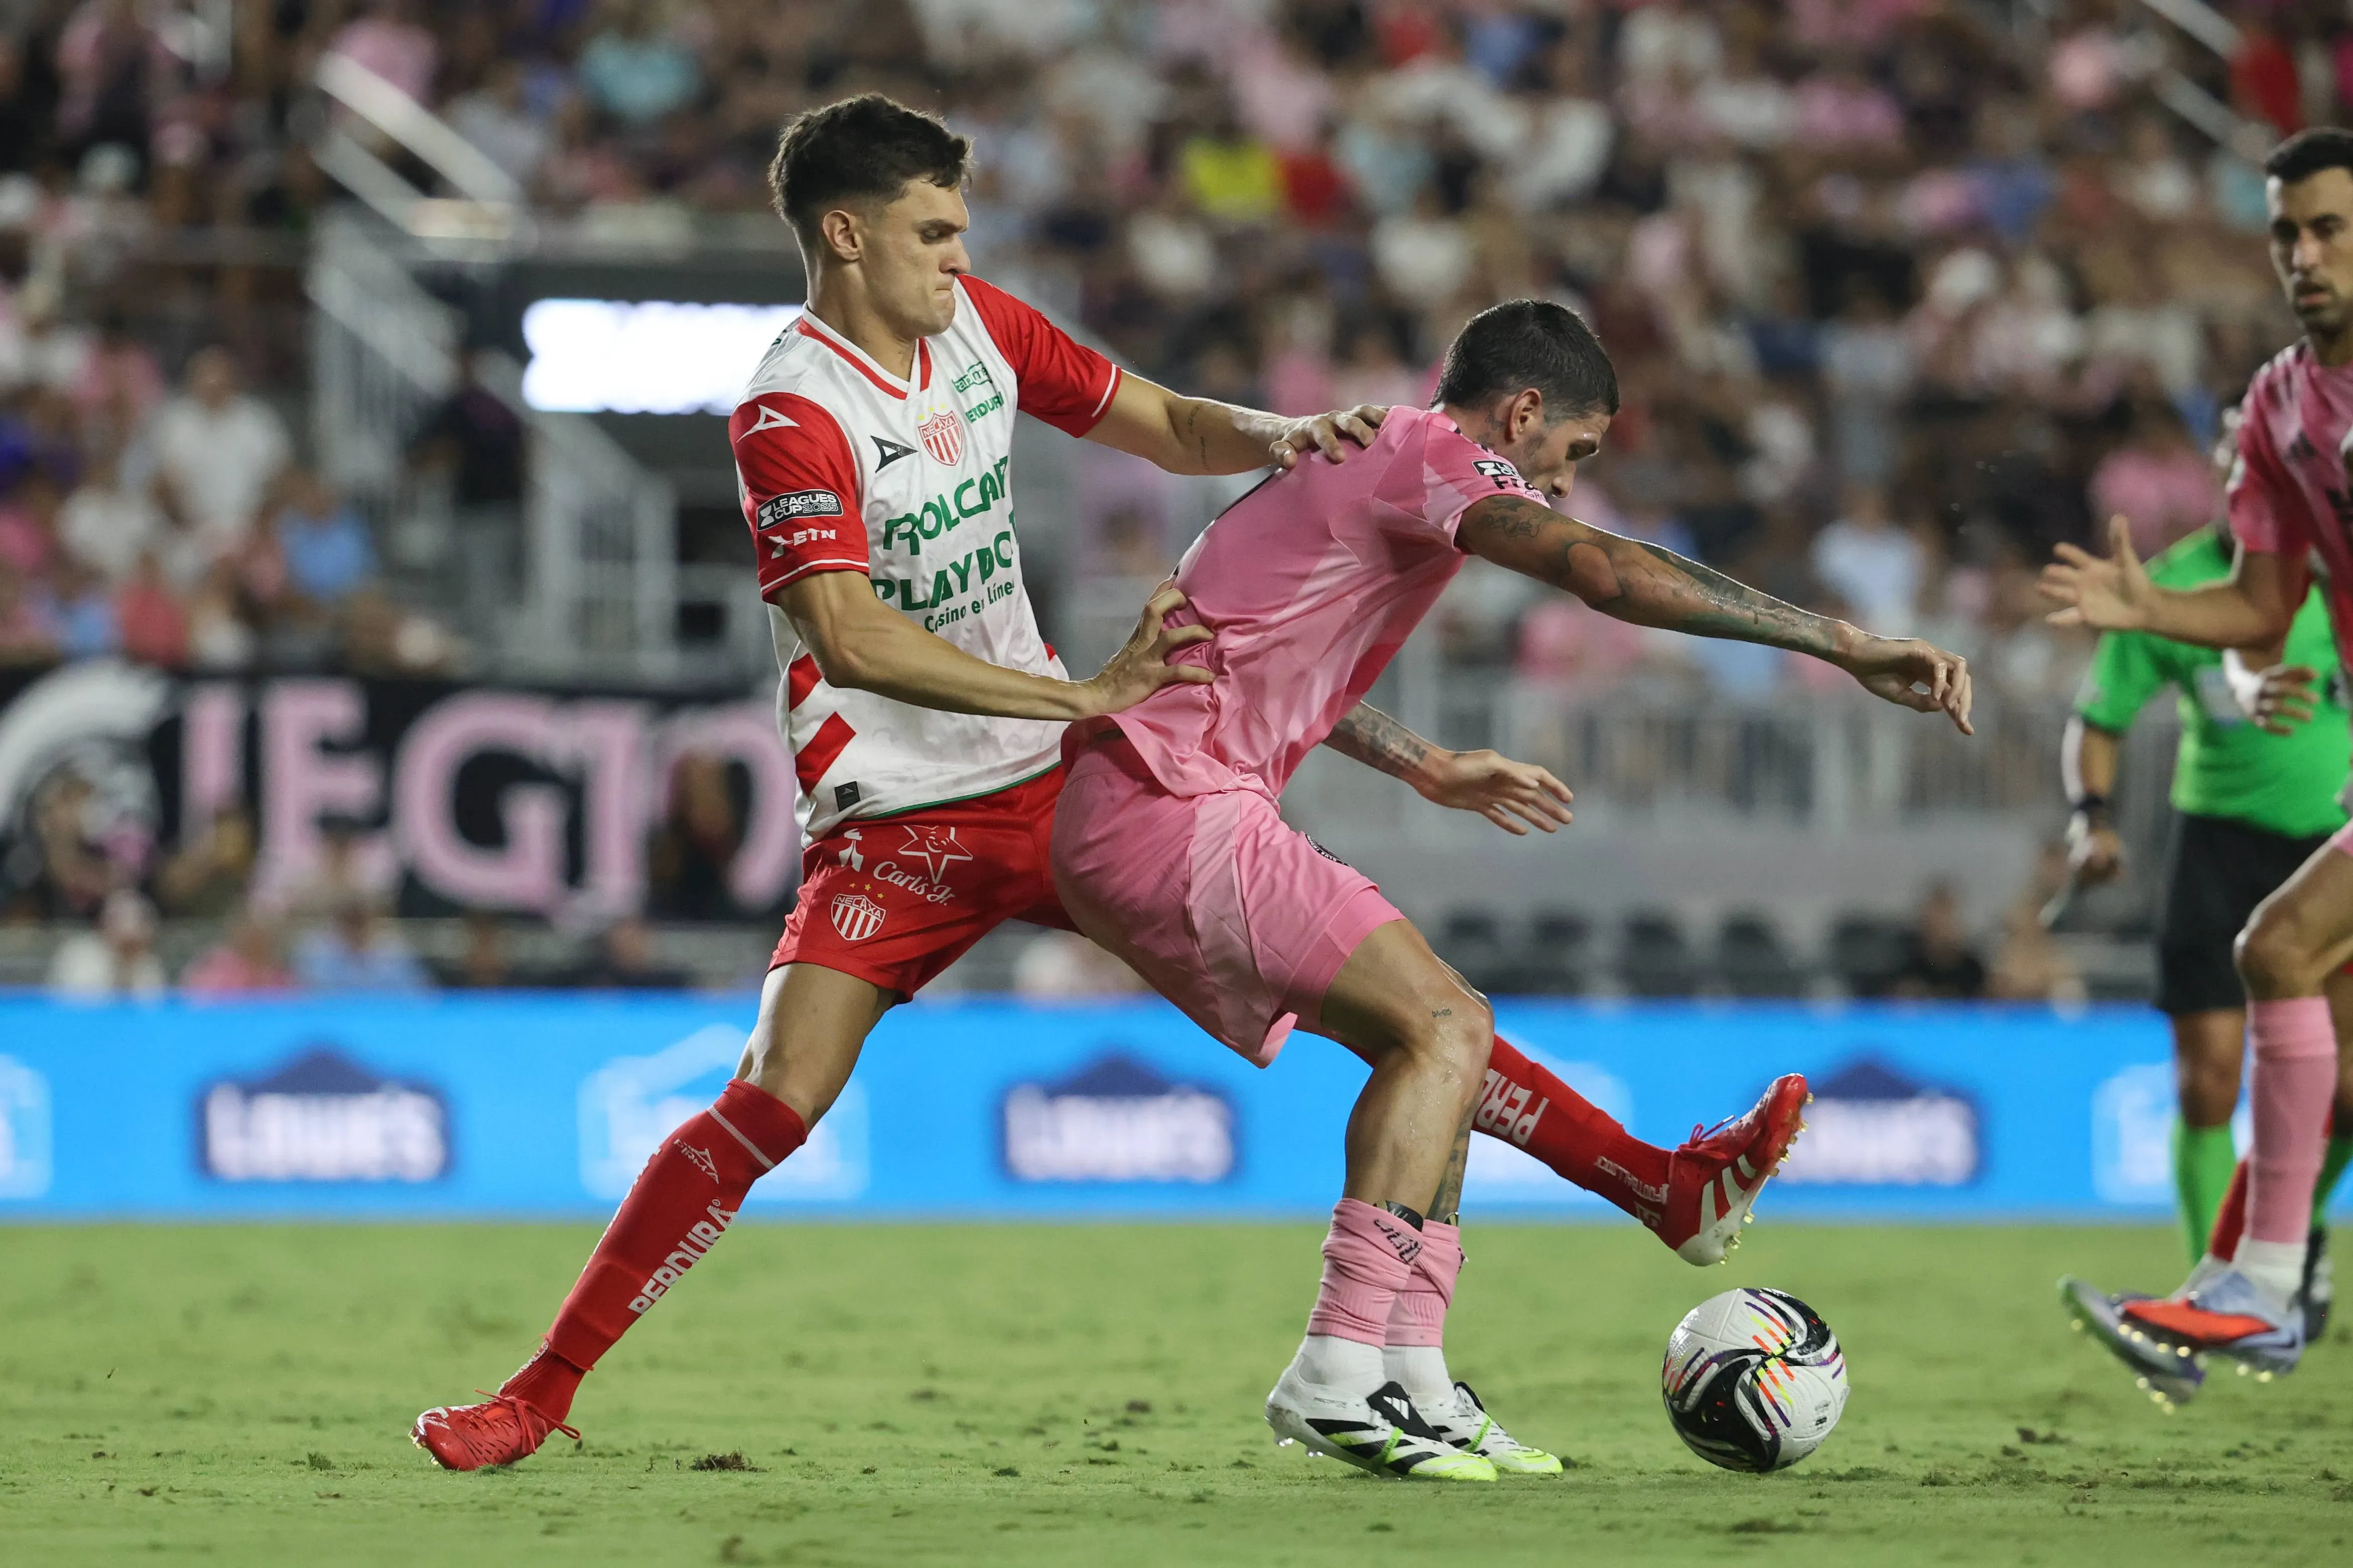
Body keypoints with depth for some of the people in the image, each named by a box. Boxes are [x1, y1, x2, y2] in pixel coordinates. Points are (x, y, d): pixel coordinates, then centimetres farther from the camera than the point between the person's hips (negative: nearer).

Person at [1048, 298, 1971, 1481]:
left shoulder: (1366, 461, 22)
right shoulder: (1435, 455, -9)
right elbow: (1613, 574, -24)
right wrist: (1846, 646, -24)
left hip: (1119, 825, 10)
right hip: (1172, 815, -10)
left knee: (1438, 1029, 13)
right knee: (1442, 1027, -14)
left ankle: (1411, 1384, 6)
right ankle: (1336, 1378, -21)